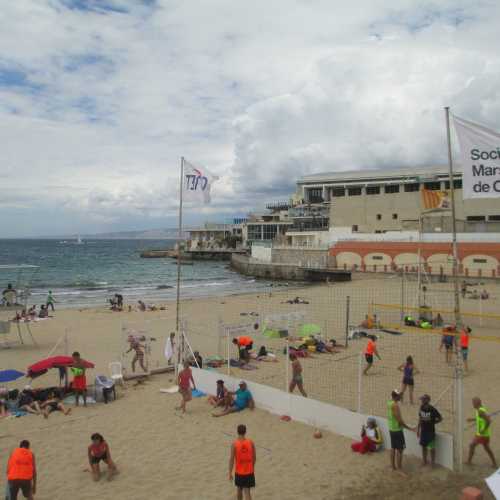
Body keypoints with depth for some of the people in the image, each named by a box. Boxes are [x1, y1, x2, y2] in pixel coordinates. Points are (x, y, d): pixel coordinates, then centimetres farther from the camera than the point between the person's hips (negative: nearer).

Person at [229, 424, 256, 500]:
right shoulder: (251, 442, -7)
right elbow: (254, 457, 2)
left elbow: (231, 459, -12)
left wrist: (230, 473, -2)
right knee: (247, 491, 5)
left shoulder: (234, 444, -14)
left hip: (239, 471, -1)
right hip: (249, 471, 1)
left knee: (239, 489, 23)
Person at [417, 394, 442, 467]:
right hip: (423, 431, 5)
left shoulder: (432, 409, -19)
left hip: (431, 431, -5)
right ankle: (424, 461, 34)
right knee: (423, 446, 17)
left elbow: (440, 418, -7)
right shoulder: (421, 408, -3)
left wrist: (432, 422, -9)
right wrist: (418, 429, 11)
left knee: (432, 448, 6)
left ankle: (432, 462, 22)